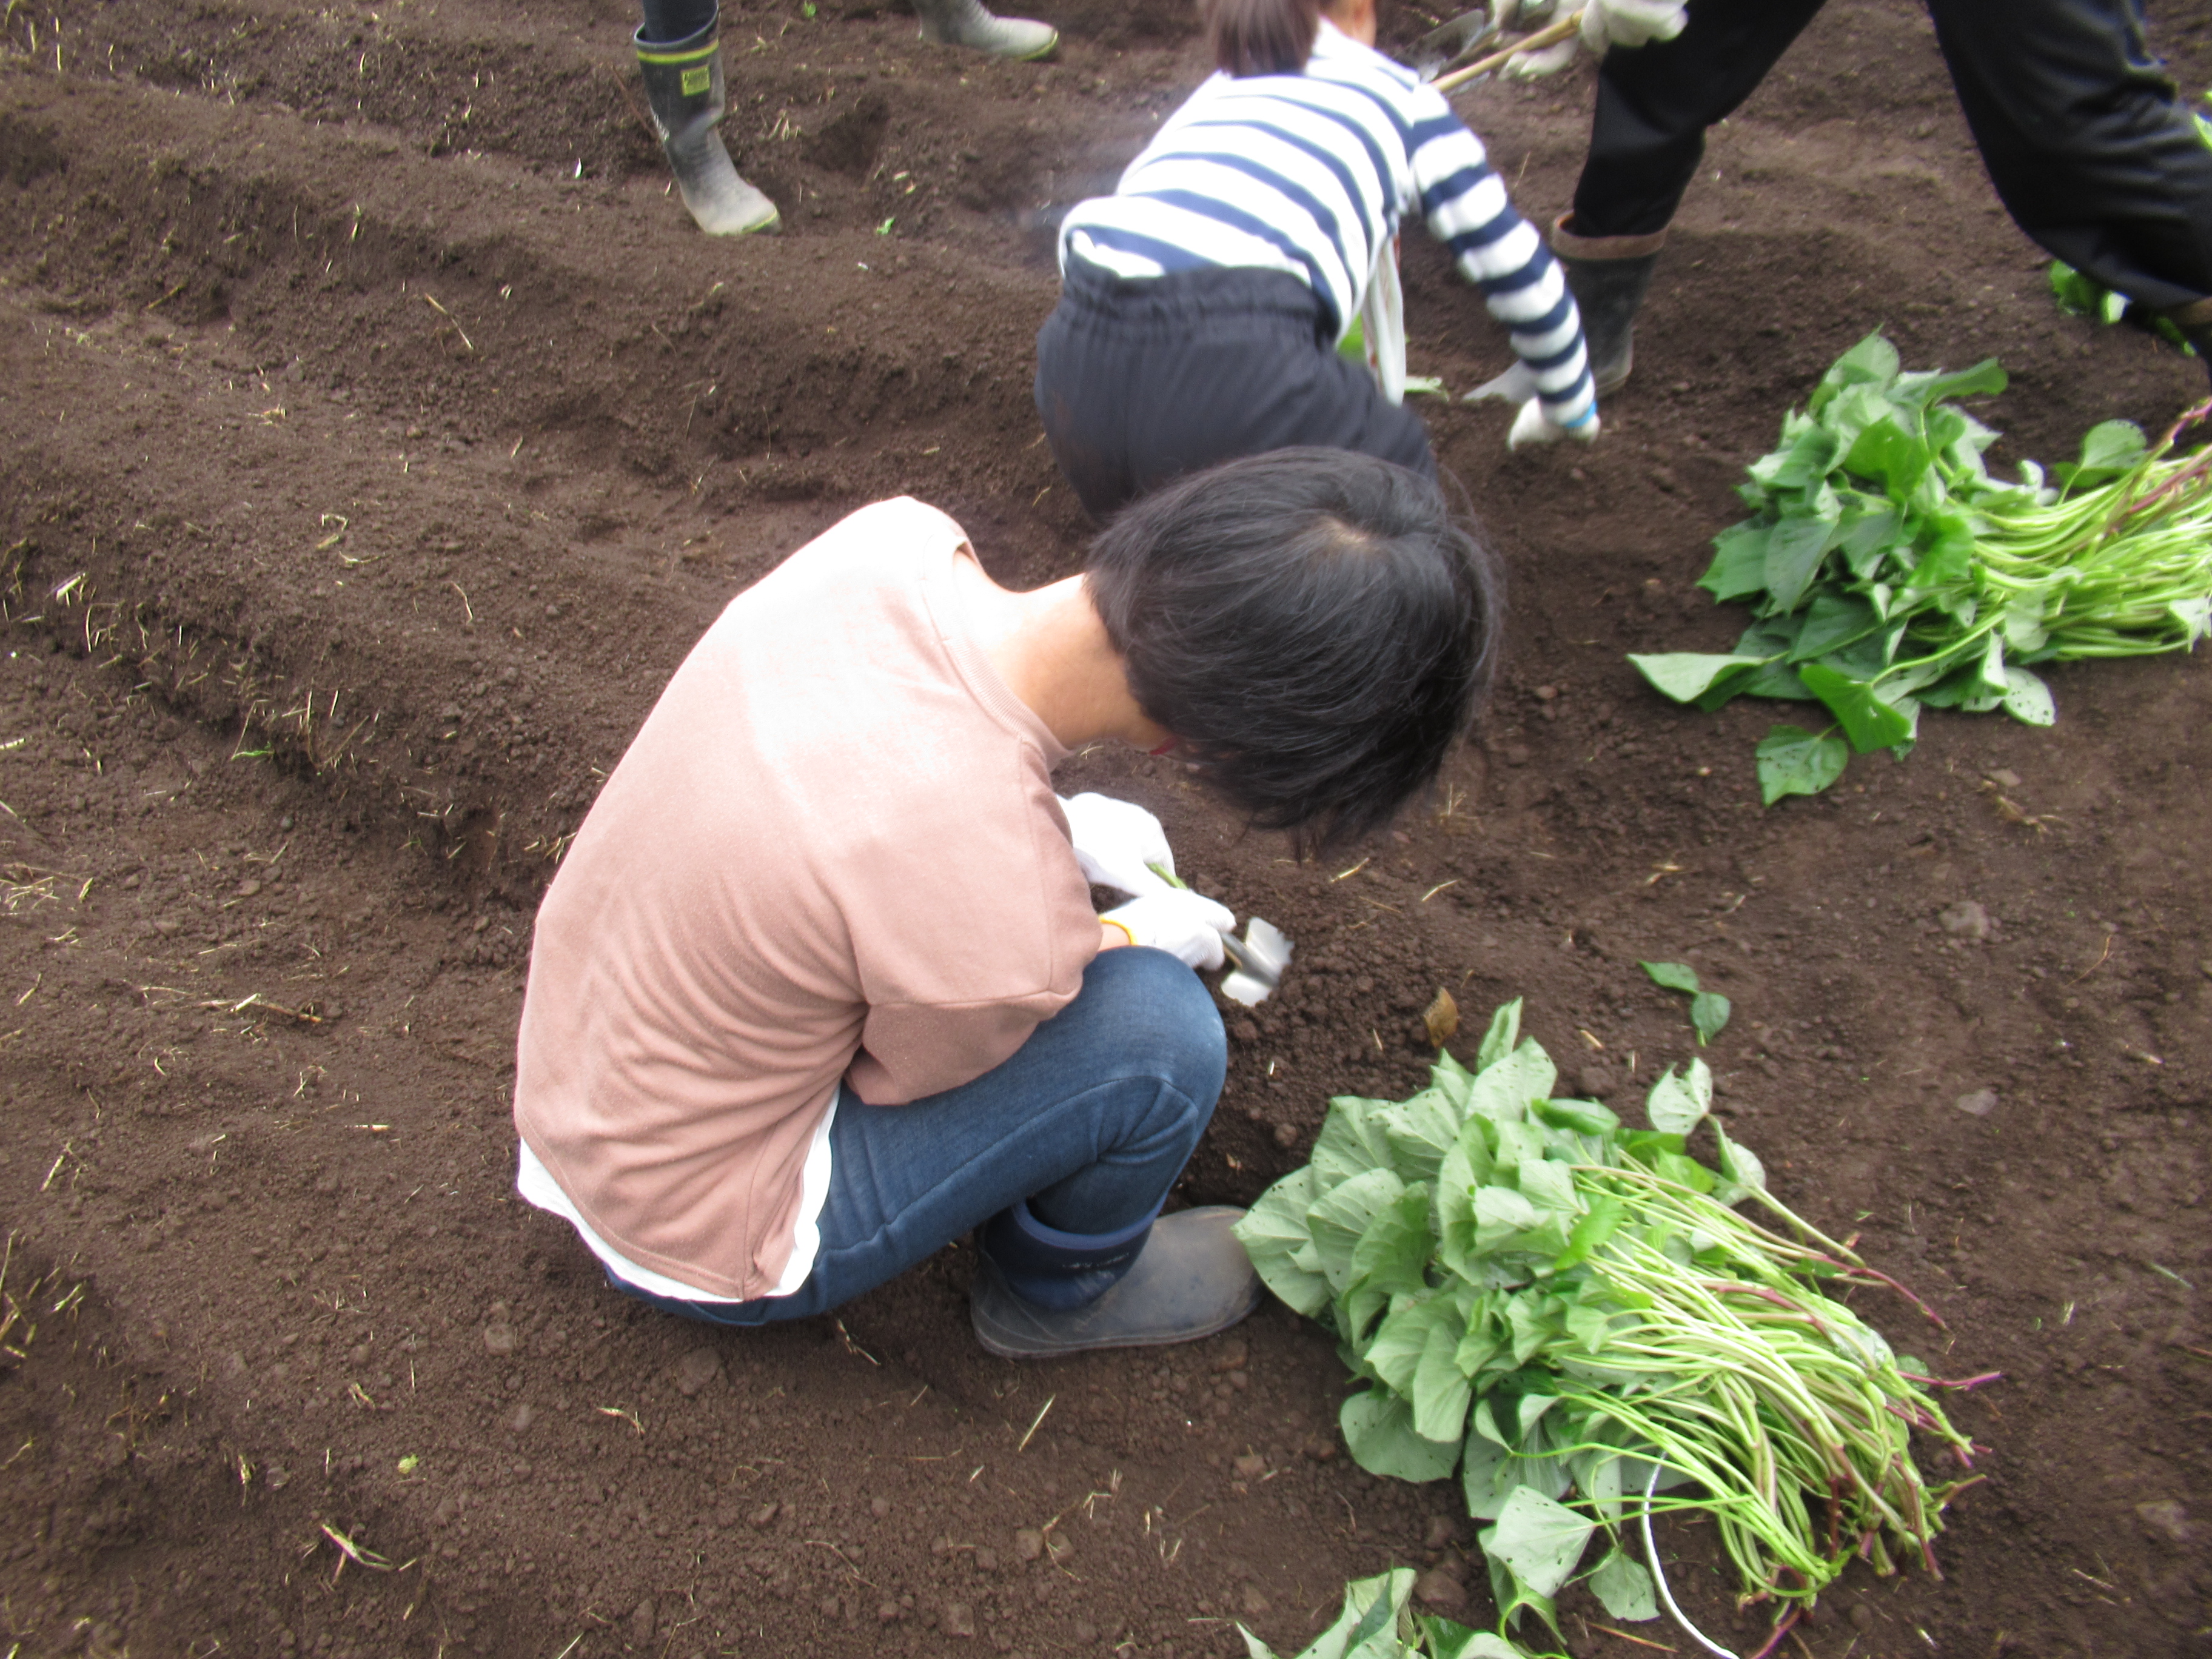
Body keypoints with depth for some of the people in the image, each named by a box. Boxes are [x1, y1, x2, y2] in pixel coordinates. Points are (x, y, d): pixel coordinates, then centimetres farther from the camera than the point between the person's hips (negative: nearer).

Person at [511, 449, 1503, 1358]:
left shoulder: (894, 536, -20)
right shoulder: (1005, 922, -39)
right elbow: (902, 1080, -15)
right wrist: (1128, 938, -2)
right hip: (698, 1243, -6)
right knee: (1158, 1032, -18)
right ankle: (1060, 1293, 15)